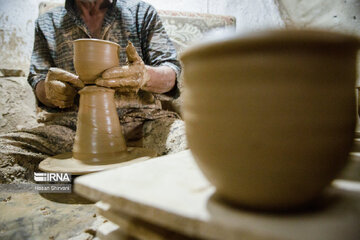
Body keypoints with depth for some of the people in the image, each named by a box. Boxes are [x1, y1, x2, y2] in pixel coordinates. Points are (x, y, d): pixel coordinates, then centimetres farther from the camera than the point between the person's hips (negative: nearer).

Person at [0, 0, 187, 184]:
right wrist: (49, 90, -13)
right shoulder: (47, 23, 18)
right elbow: (38, 85, 13)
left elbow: (171, 76, 3)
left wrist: (145, 75, -21)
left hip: (138, 120, 0)